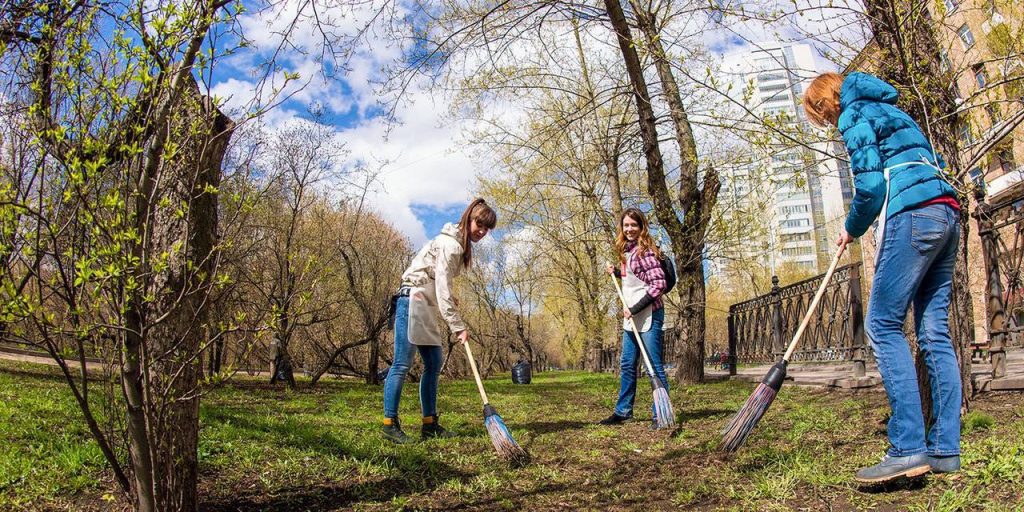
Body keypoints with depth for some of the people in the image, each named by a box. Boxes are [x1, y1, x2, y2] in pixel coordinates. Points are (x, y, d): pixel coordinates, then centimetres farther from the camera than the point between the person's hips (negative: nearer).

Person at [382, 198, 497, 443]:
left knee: (433, 364, 7)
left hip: (427, 305, 10)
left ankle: (429, 424, 11)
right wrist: (458, 326, -21)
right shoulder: (450, 244, -16)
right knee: (403, 363, -10)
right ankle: (390, 424, -5)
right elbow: (442, 288, -21)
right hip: (413, 300, -10)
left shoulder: (461, 244, 15)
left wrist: (451, 299, 9)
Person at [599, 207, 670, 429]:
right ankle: (623, 411, 25)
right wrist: (616, 272, 9)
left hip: (649, 315, -9)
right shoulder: (627, 251, 12)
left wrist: (635, 308, -20)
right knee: (627, 365, 15)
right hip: (631, 316, 10)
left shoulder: (644, 250, -14)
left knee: (654, 365, -2)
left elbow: (659, 284, -19)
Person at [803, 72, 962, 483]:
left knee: (883, 324, -12)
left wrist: (851, 229, 7)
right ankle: (945, 450, 5)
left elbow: (870, 185, -10)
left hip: (913, 216, -9)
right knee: (934, 331, 5)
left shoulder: (854, 115, 1)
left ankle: (908, 447, -18)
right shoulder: (890, 112, 28)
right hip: (947, 216, 9)